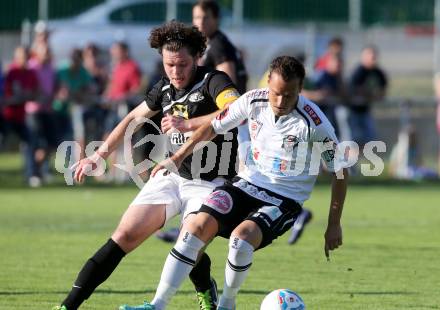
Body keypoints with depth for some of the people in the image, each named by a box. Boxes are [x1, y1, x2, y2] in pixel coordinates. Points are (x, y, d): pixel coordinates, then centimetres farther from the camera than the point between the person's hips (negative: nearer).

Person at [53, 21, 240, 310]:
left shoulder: (213, 81, -13)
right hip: (172, 176, 5)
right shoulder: (164, 89, 7)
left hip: (210, 184, -5)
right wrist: (100, 155, 22)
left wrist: (188, 124, -37)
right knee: (126, 234, -10)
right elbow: (133, 118, 25)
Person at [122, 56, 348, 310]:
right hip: (248, 183, 4)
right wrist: (177, 158, 6)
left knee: (241, 238, -32)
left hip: (285, 200, -4)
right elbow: (214, 126, 10)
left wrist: (334, 225, -7)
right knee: (197, 227, -18)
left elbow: (340, 172, -8)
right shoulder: (254, 101, -7)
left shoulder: (314, 122, -19)